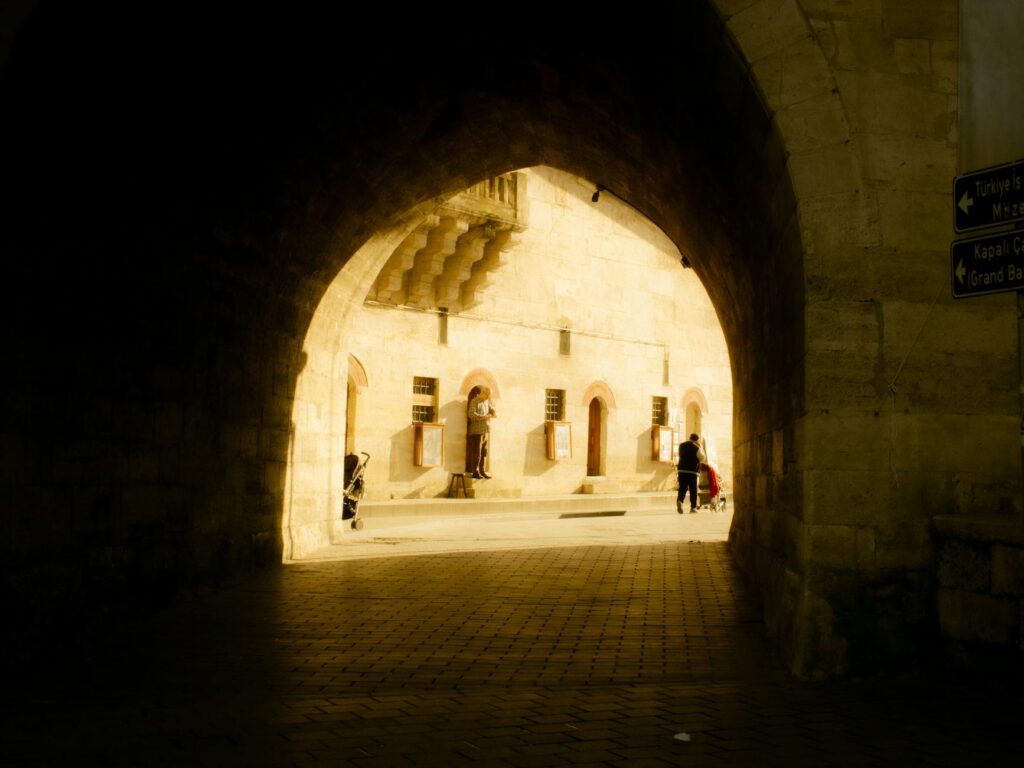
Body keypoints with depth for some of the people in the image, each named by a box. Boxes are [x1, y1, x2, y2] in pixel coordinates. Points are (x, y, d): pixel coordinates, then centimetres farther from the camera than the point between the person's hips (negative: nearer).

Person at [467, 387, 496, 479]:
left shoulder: (486, 401, 12)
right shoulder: (474, 401, -10)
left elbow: (492, 409, 22)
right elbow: (472, 415, -21)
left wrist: (494, 413, -2)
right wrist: (485, 417, -23)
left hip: (485, 431, 7)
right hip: (477, 431, -7)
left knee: (484, 452, 9)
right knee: (477, 453, -4)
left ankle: (482, 471, 15)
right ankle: (475, 472, 2)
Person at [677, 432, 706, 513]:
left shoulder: (681, 445, 8)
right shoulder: (696, 448, -9)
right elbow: (702, 459, -1)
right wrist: (700, 447, 3)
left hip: (682, 470, 4)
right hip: (692, 471, -3)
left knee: (682, 488, 3)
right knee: (693, 490, 7)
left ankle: (679, 501, -24)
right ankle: (693, 507, 11)